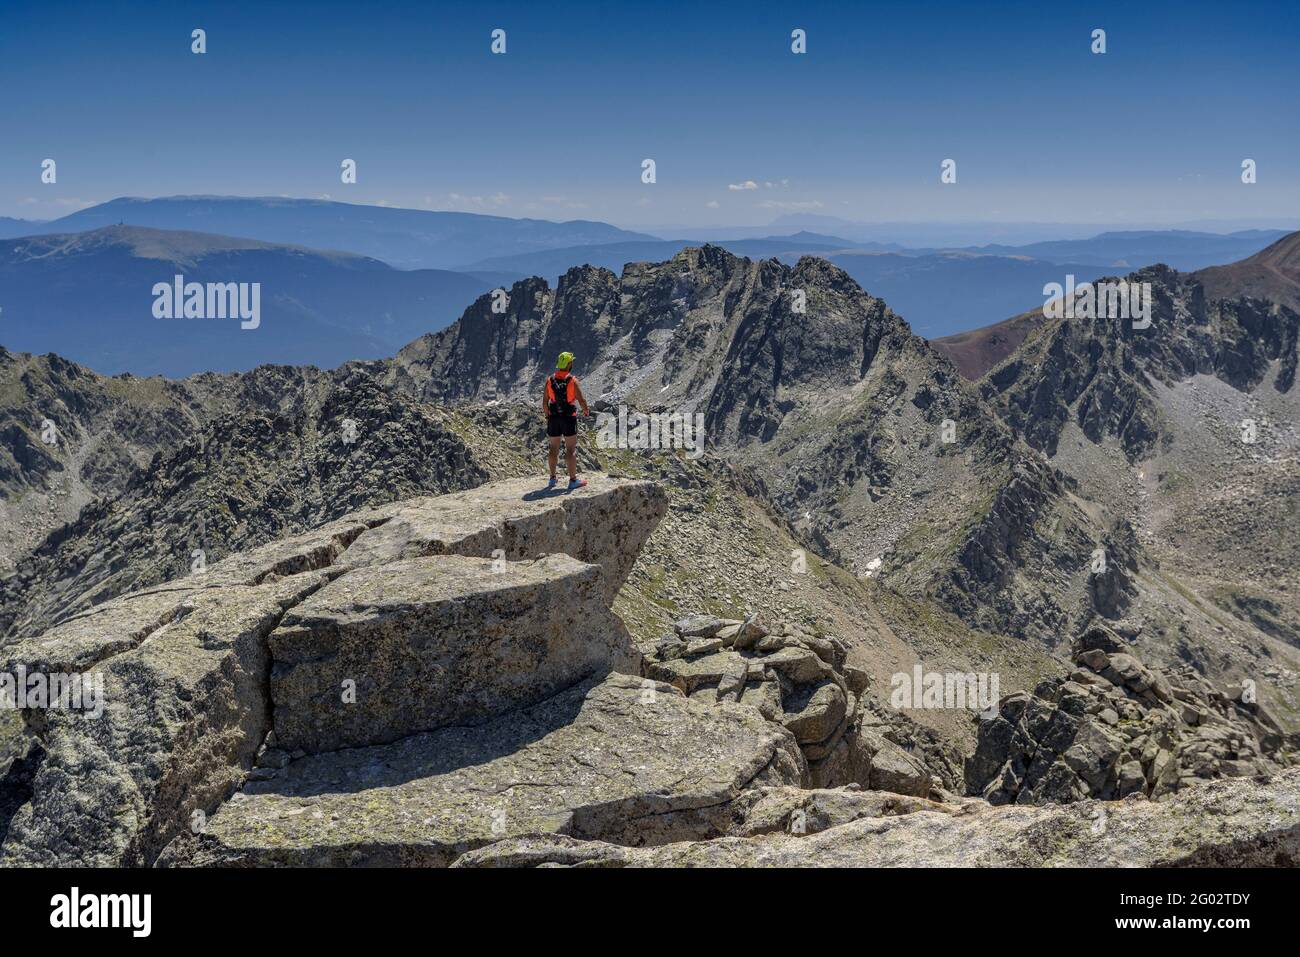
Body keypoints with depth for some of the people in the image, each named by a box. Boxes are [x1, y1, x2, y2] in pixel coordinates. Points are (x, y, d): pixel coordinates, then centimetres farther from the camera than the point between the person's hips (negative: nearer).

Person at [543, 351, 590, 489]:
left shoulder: (550, 380, -1)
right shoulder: (572, 380, -12)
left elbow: (544, 402, 0)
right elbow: (581, 400, -11)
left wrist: (547, 415, 14)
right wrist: (586, 410, 9)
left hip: (553, 418, 4)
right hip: (569, 418, -4)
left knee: (554, 449, 15)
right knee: (571, 449, 2)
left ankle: (552, 479, 21)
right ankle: (573, 480, 3)